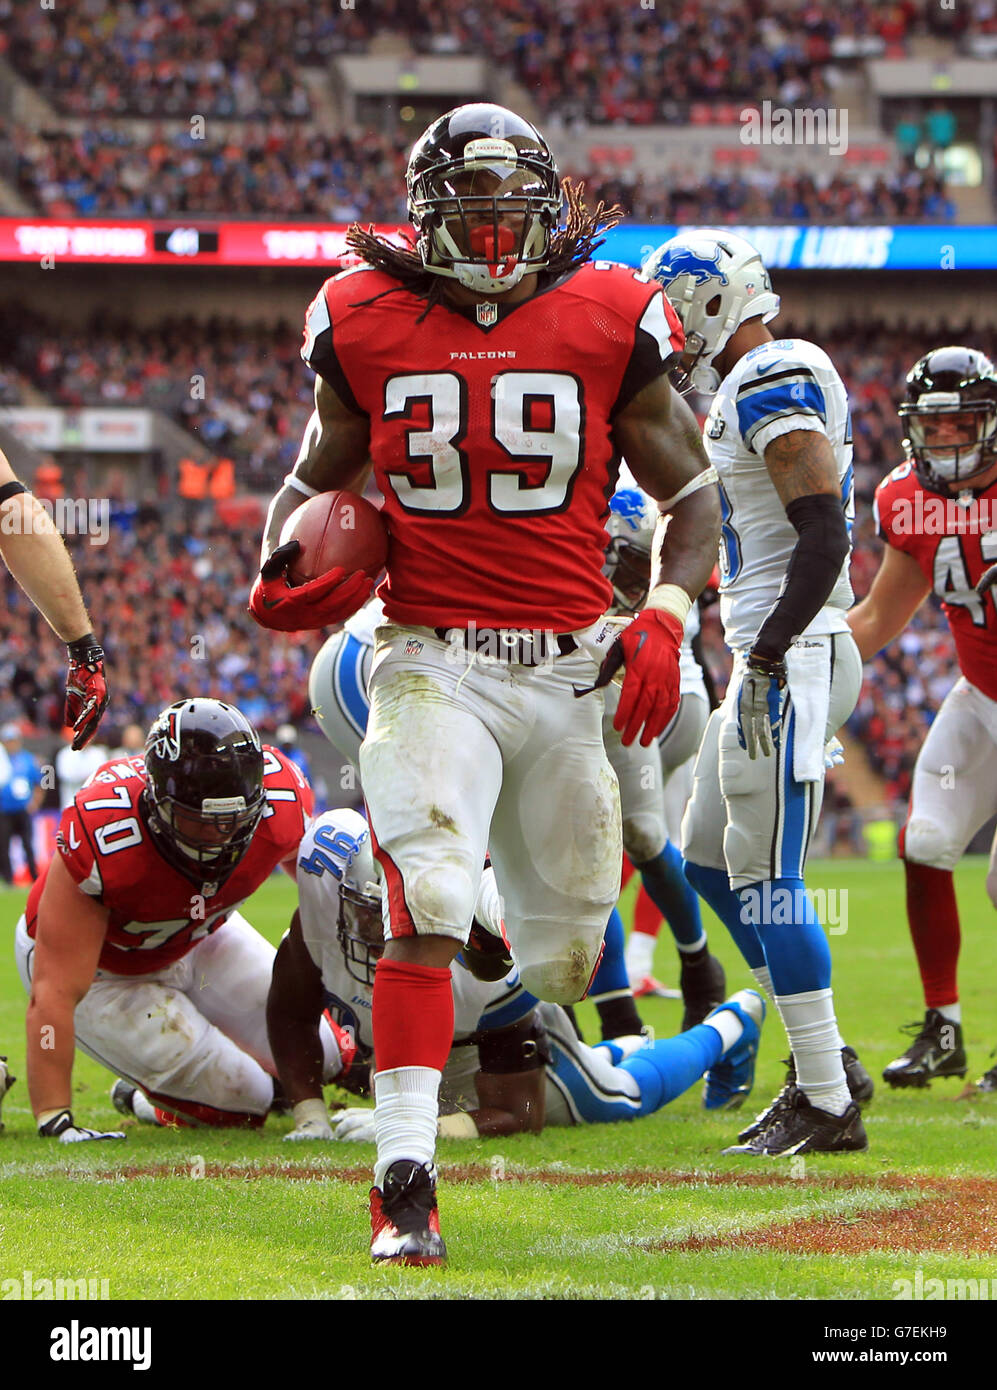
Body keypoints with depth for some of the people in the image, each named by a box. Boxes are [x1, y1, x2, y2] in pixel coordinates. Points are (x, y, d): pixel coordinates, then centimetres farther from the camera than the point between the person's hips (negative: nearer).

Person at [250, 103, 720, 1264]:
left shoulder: (609, 323, -2)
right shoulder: (366, 325, 0)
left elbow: (690, 494, 6)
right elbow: (317, 475, 16)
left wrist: (666, 617, -10)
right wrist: (283, 568, -5)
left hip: (571, 664, 2)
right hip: (433, 663, -2)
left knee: (566, 947, 13)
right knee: (426, 906, -22)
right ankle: (404, 1182, -23)